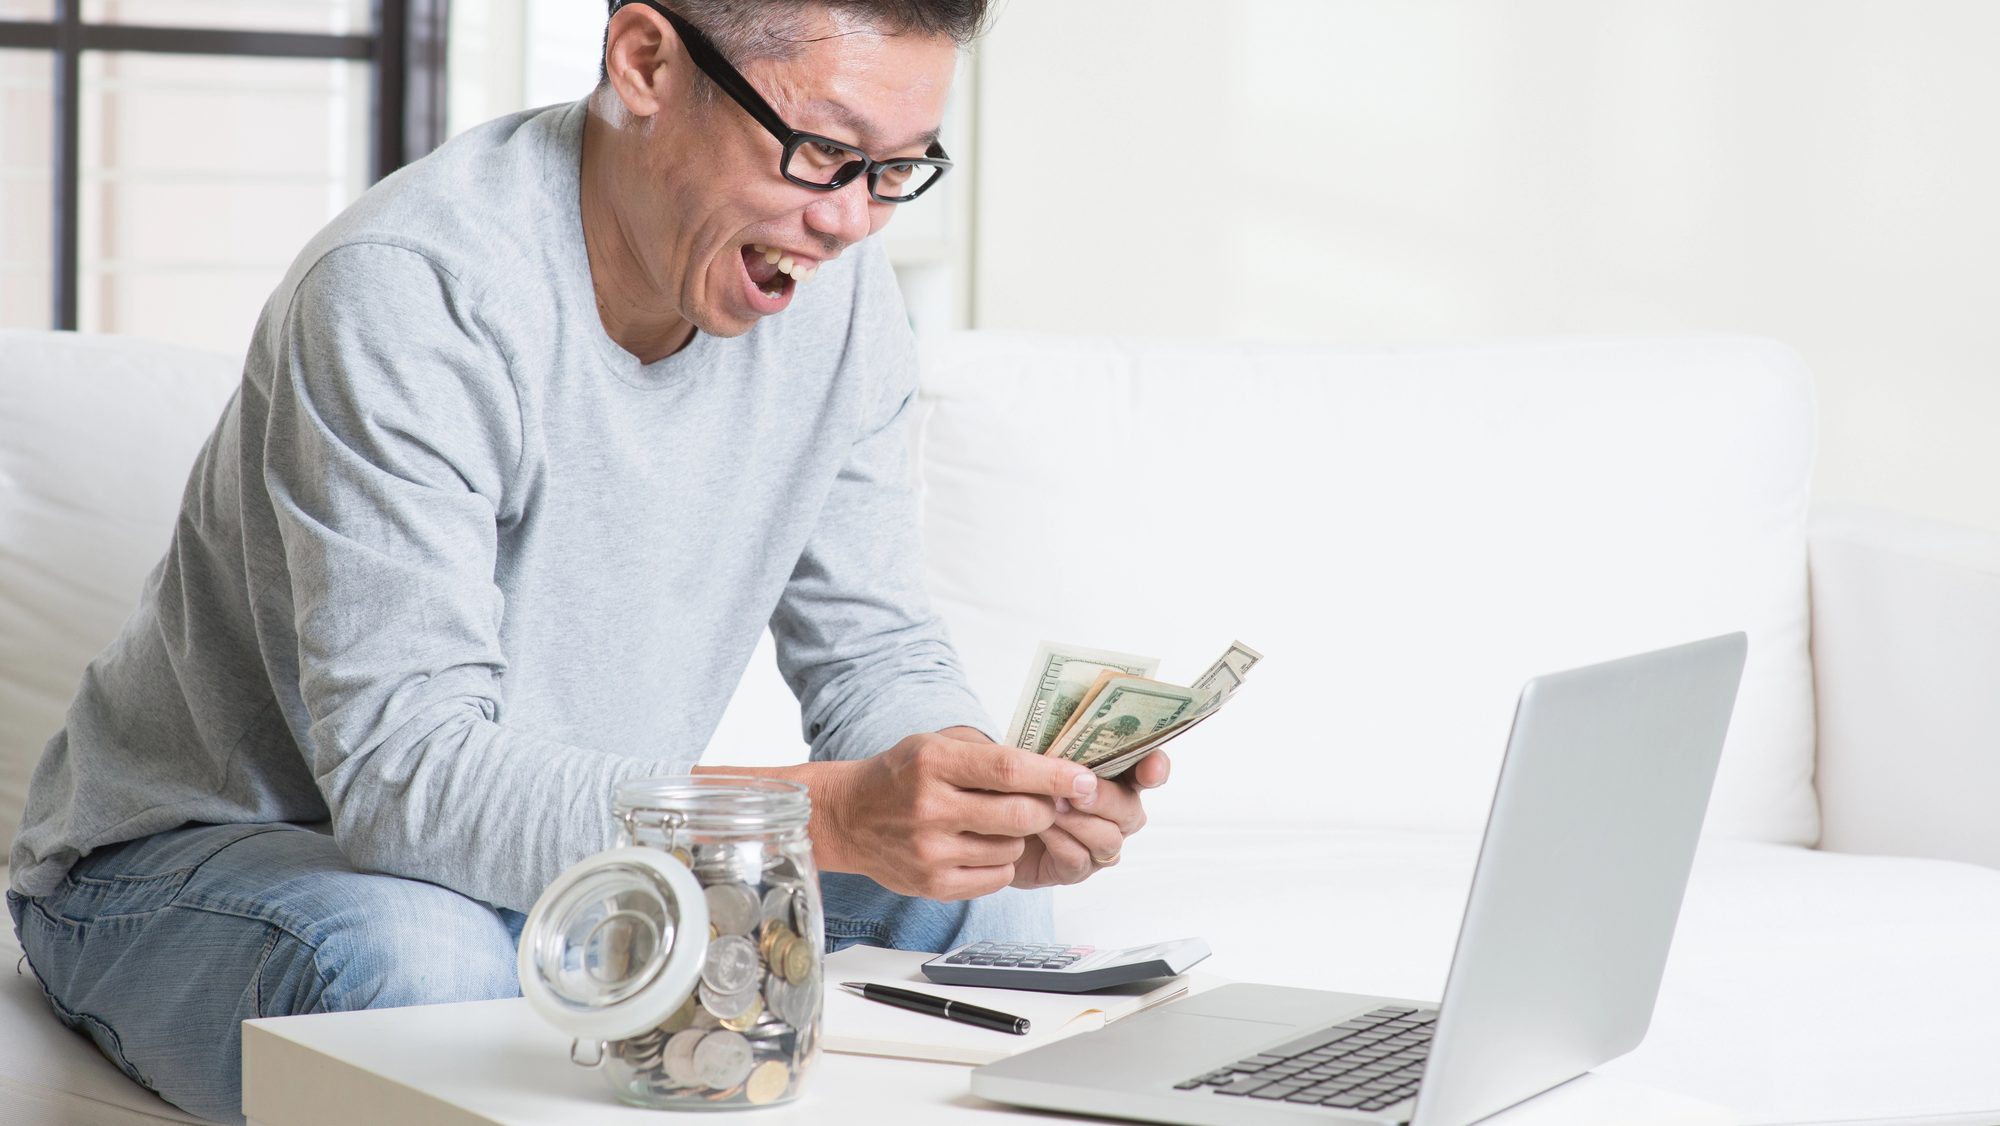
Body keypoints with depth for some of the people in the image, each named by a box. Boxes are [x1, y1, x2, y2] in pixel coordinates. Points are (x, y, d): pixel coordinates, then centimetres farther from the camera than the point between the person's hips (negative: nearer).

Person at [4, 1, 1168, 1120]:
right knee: (416, 964, -40)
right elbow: (405, 775, -36)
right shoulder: (408, 291, -29)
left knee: (976, 904, -16)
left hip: (567, 856, 6)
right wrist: (831, 814, -47)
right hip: (195, 858, -6)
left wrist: (1005, 807, -25)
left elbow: (878, 661, 0)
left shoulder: (837, 290, -6)